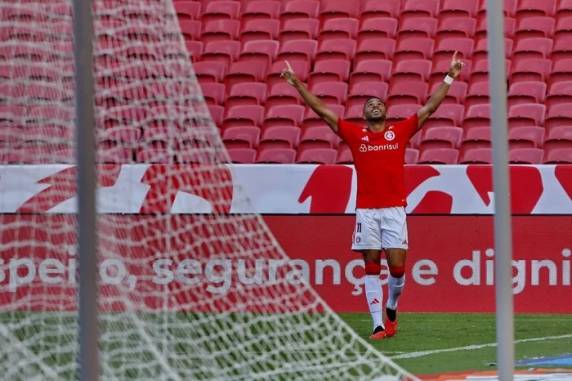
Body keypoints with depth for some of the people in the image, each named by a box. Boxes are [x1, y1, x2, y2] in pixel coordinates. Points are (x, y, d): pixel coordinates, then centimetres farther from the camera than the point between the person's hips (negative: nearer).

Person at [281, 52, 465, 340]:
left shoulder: (400, 131, 8)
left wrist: (449, 78, 6)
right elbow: (322, 110, 8)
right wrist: (297, 85, 4)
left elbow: (430, 107, 9)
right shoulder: (355, 135, 8)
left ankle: (391, 308, 24)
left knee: (397, 266, -4)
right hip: (366, 211, 0)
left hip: (394, 209, 0)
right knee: (371, 267, -1)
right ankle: (378, 324, 0)